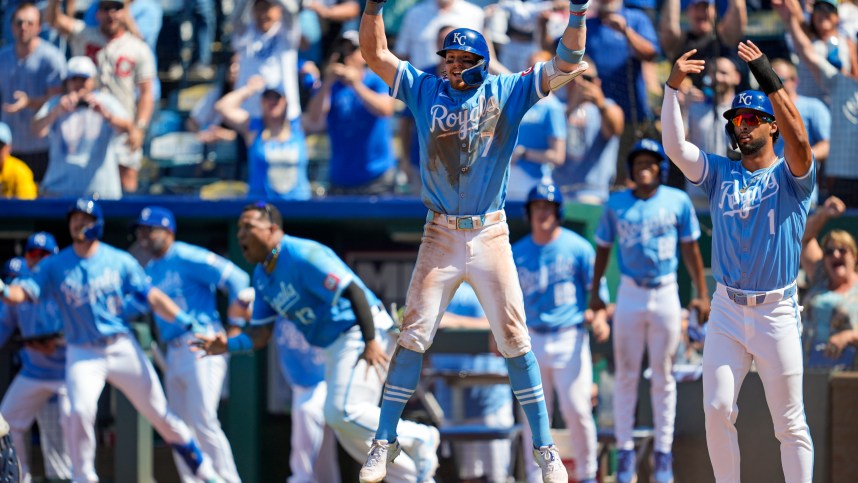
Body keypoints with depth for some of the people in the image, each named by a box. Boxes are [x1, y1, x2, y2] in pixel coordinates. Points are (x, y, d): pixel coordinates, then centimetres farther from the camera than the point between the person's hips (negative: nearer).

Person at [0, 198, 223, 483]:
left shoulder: (120, 261, 0)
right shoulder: (54, 267, -1)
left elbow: (152, 296, -3)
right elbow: (24, 293, -12)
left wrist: (187, 322, -15)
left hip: (122, 349, 1)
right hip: (82, 355, -1)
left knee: (159, 413, 4)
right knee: (80, 412, -23)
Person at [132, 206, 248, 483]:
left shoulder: (186, 258, -9)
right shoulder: (150, 270, 16)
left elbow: (238, 280, -14)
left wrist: (234, 330, -14)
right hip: (173, 354, 9)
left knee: (203, 422, -15)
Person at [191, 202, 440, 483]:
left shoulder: (303, 256, -18)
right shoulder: (262, 276, 10)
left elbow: (353, 291, -23)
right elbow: (260, 334, 10)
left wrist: (370, 341, -29)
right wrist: (227, 345, -10)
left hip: (360, 333, -10)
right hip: (334, 348, 10)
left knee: (342, 412, -23)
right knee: (348, 430, 8)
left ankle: (418, 439, -8)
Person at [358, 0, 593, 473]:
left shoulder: (506, 93, 0)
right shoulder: (425, 91, 4)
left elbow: (567, 63, -5)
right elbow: (374, 53, 2)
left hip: (490, 235, -1)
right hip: (440, 235, 1)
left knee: (514, 340, 0)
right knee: (412, 336, -1)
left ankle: (544, 446, 8)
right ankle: (384, 442, 6)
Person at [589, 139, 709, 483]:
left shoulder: (677, 202, 1)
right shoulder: (616, 205, 3)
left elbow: (690, 250, 5)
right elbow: (603, 248, 9)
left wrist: (702, 295, 2)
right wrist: (594, 292, 2)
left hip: (666, 294, -1)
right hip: (629, 295, 1)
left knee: (663, 376, 4)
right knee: (626, 374, 2)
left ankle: (663, 451, 10)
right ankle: (625, 449, 8)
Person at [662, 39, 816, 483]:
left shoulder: (790, 176, -2)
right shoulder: (720, 174, 9)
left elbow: (798, 139, -23)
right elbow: (674, 147, -5)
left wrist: (770, 80, -30)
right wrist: (673, 87, -18)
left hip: (777, 312, -3)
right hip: (727, 312, 3)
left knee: (790, 422, 1)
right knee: (716, 409, -3)